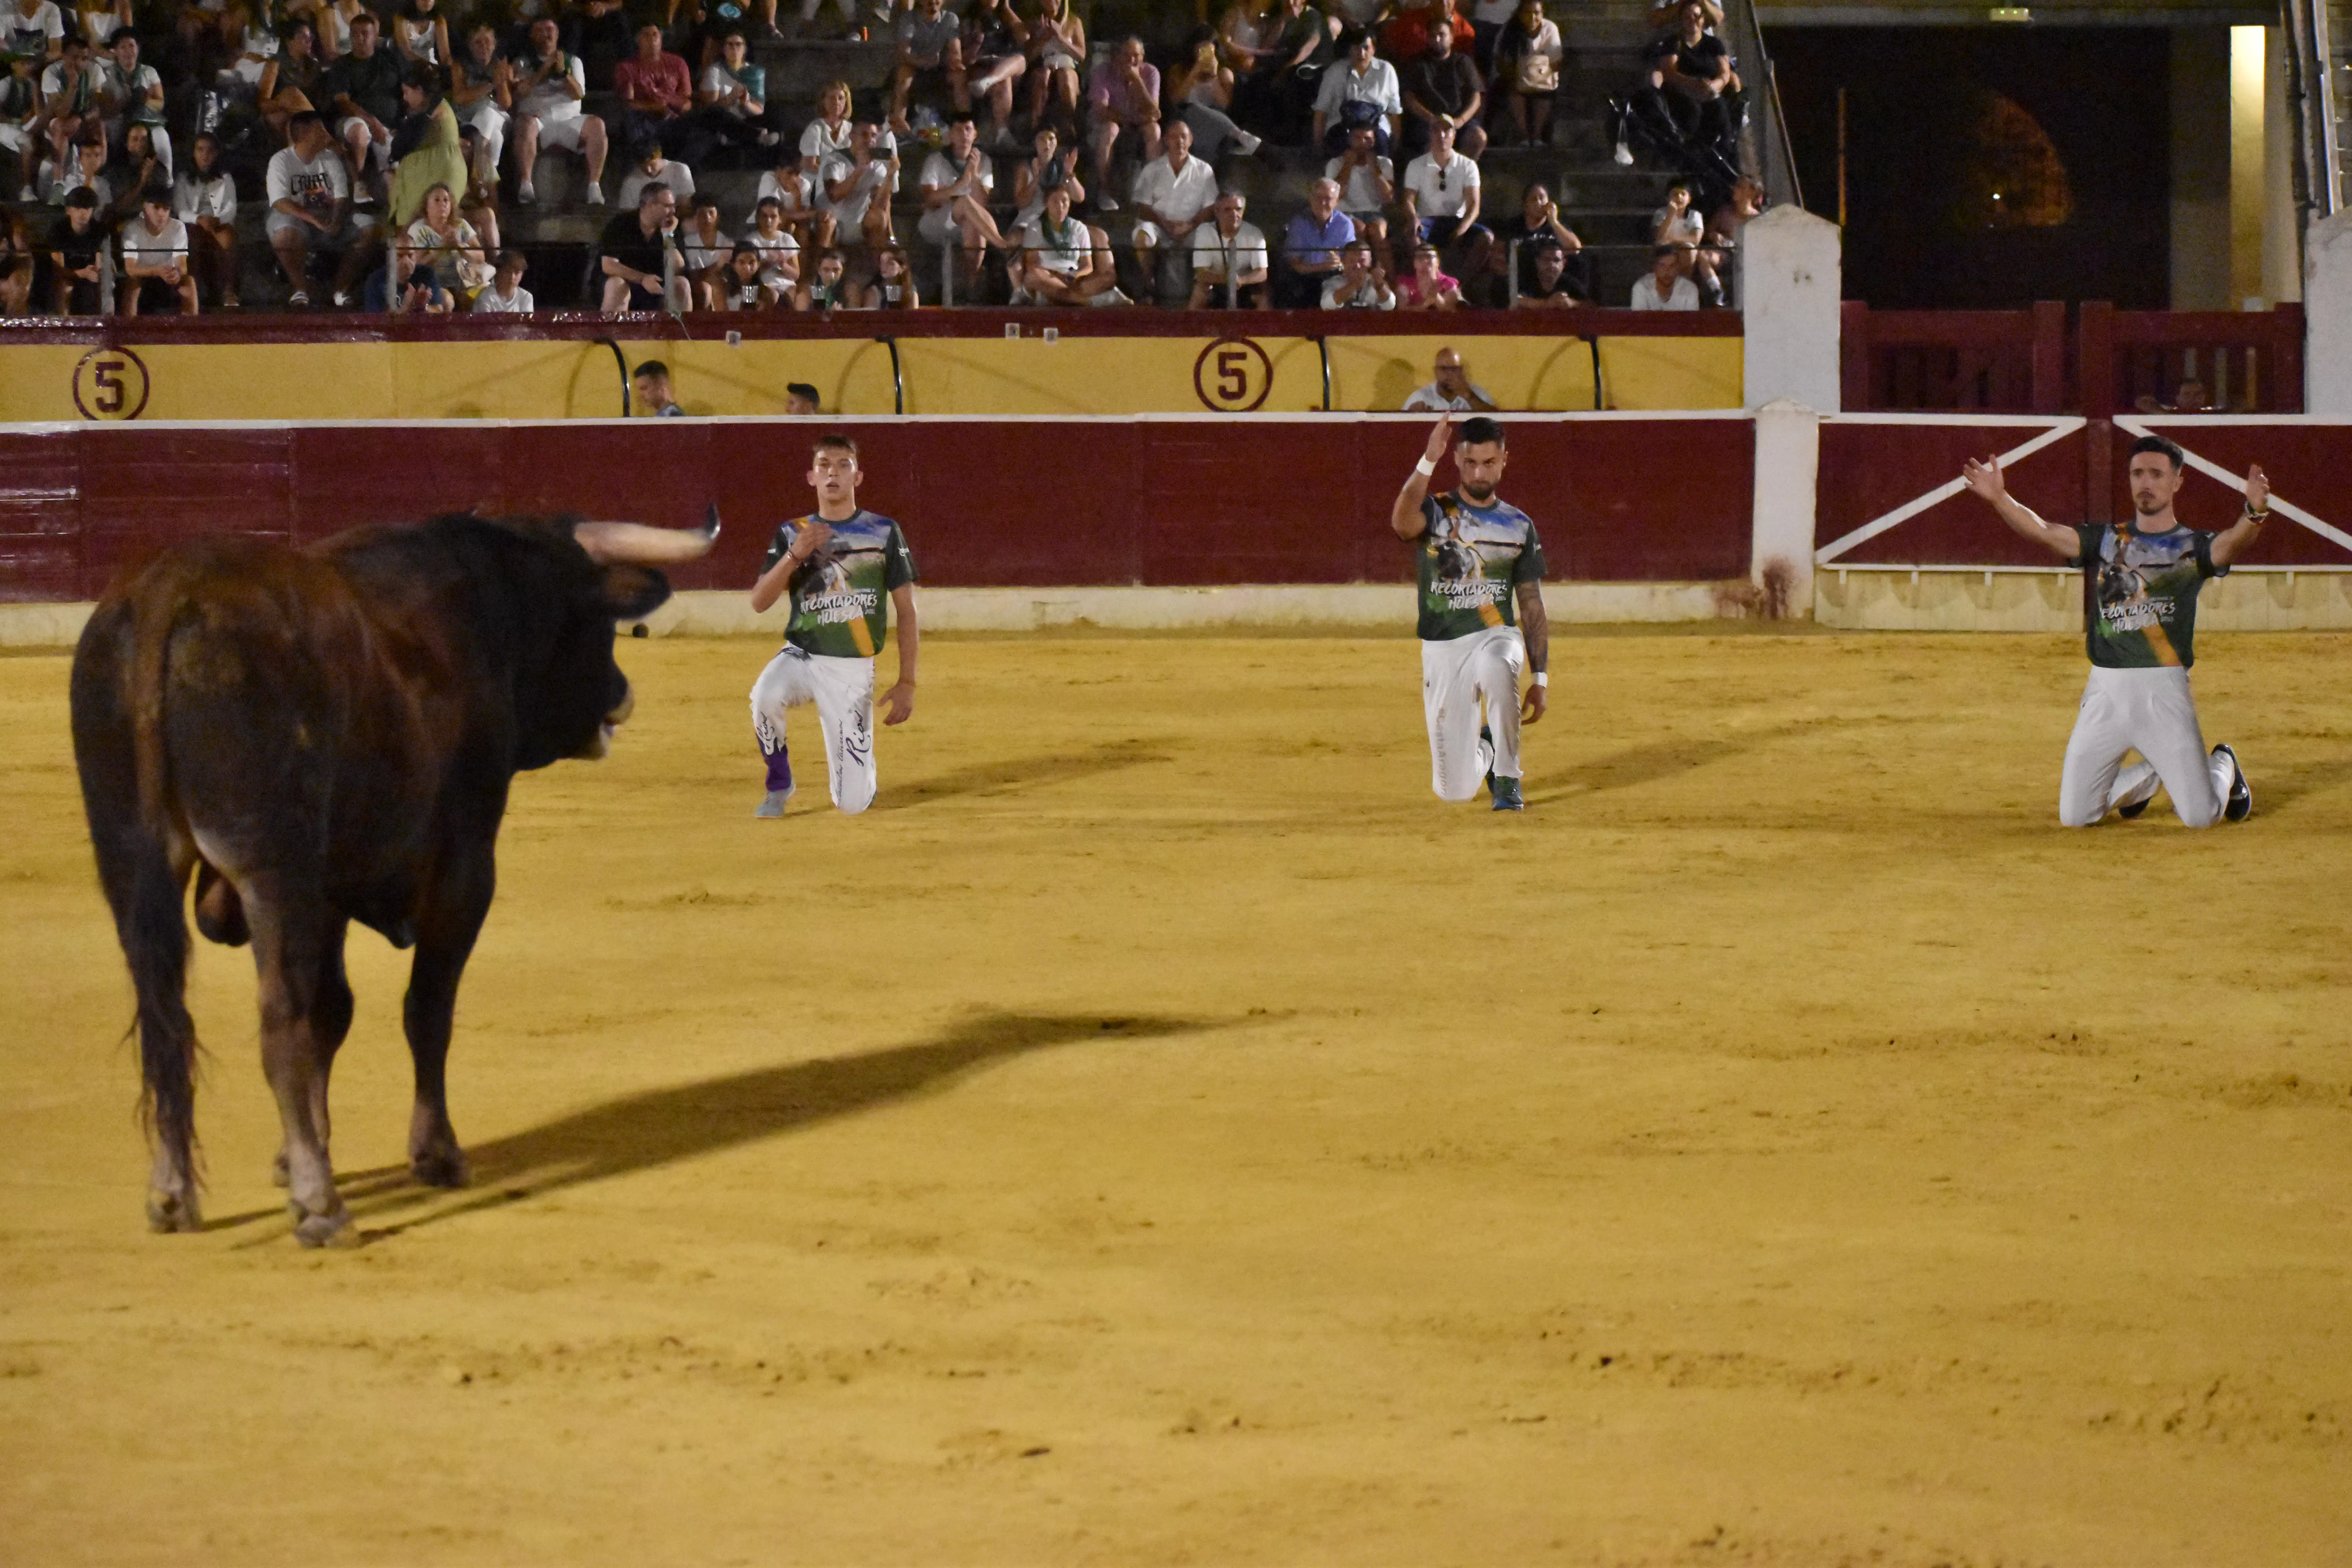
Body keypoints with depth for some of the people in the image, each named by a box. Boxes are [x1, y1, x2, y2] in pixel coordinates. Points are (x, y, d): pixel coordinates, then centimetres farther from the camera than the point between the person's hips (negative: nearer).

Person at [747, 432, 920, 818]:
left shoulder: (883, 533, 1)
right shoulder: (792, 534, 5)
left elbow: (907, 612, 2)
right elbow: (759, 603, -6)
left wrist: (907, 683, -4)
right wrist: (794, 555, -20)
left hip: (853, 670, -1)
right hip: (801, 656, 1)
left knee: (853, 804, -8)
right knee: (765, 696, -37)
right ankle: (779, 785, -8)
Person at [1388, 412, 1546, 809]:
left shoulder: (1519, 526, 7)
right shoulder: (1435, 512, 0)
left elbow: (1532, 606, 10)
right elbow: (1402, 522, -26)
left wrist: (1539, 678, 4)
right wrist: (1428, 460, -34)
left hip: (1496, 637, 0)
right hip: (1442, 649, 0)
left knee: (1497, 668, -41)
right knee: (1455, 790, -1)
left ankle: (1507, 778, -20)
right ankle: (1484, 750, 38)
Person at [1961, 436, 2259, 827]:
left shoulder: (2193, 547, 3)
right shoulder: (2104, 540, 12)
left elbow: (2232, 544, -19)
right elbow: (2042, 532, -2)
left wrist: (2255, 513, -42)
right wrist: (1999, 499, -20)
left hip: (2163, 692, -3)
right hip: (2105, 691, 3)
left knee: (2201, 816, -8)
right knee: (2074, 817, 4)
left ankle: (2222, 767, 30)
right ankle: (2148, 777, 34)